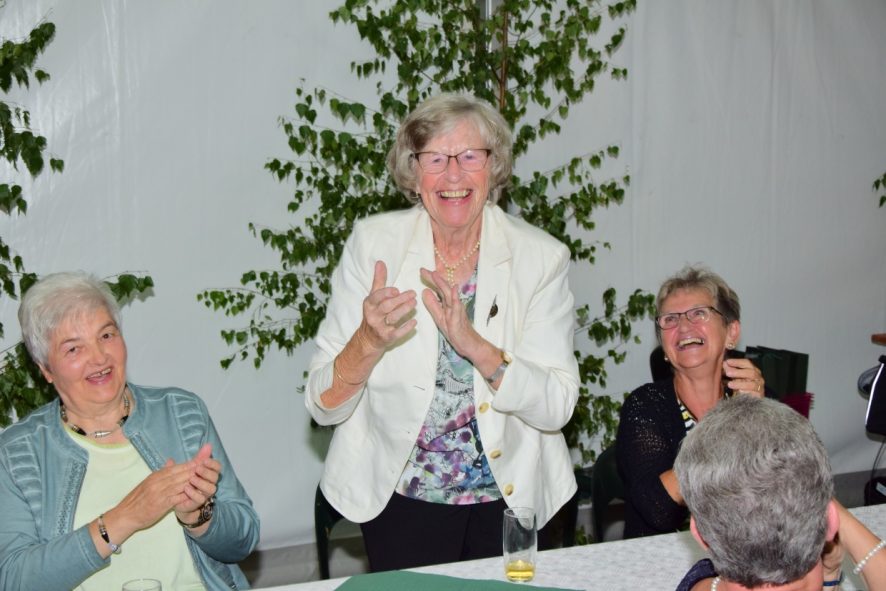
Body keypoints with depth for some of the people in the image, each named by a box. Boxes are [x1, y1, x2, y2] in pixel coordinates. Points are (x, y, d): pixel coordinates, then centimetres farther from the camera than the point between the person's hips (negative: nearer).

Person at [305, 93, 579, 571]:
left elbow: (557, 407, -15)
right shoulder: (373, 242, -10)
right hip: (402, 500, -1)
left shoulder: (541, 257, -9)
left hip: (510, 497, 1)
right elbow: (322, 407, -12)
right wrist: (370, 341, -32)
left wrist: (473, 344, -30)